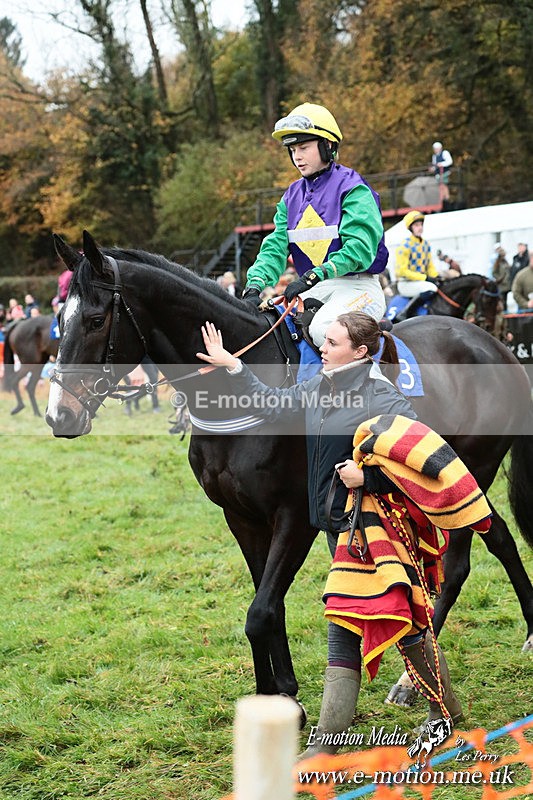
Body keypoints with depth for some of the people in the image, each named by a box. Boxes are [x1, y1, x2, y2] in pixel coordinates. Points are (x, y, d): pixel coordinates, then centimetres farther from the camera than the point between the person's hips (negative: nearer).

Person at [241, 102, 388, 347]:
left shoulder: (353, 188, -7)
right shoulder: (292, 196, 14)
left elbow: (360, 248, -19)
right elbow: (275, 247, 2)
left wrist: (313, 276, -29)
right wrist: (254, 287, -16)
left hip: (357, 287, -7)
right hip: (314, 291, 7)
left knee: (322, 329, -34)